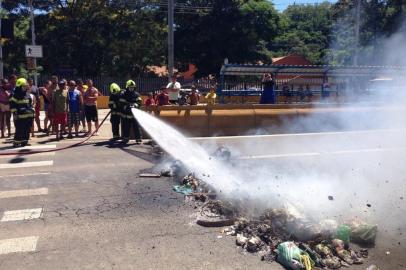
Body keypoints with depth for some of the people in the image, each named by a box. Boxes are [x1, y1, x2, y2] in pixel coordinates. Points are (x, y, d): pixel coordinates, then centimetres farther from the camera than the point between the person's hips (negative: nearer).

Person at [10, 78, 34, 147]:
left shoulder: (28, 95, 16)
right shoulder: (15, 95, -7)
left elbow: (31, 104, 23)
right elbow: (12, 104, -11)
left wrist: (32, 111, 18)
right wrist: (15, 113, -14)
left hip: (29, 115, 7)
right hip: (20, 116, -7)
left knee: (27, 129, 10)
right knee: (19, 130, -7)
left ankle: (24, 141, 19)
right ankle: (16, 142, 1)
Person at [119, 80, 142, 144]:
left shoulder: (136, 94, 3)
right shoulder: (123, 95, -2)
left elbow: (140, 102, -7)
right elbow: (121, 104, -7)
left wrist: (135, 105, -27)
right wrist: (127, 107, -25)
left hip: (134, 114, 0)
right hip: (125, 114, 0)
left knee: (136, 127, -3)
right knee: (126, 127, 6)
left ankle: (138, 139, 3)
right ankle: (125, 138, 19)